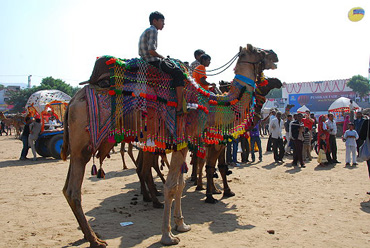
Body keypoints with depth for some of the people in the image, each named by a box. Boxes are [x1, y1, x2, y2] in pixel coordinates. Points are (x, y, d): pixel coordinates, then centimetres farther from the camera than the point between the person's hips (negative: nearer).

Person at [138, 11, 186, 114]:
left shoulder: (145, 32, 22)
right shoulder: (153, 30, -9)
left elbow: (141, 52, 21)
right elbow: (151, 50, -23)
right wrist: (162, 57, -7)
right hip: (153, 61, -11)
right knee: (178, 73, -13)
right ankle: (180, 107, -21)